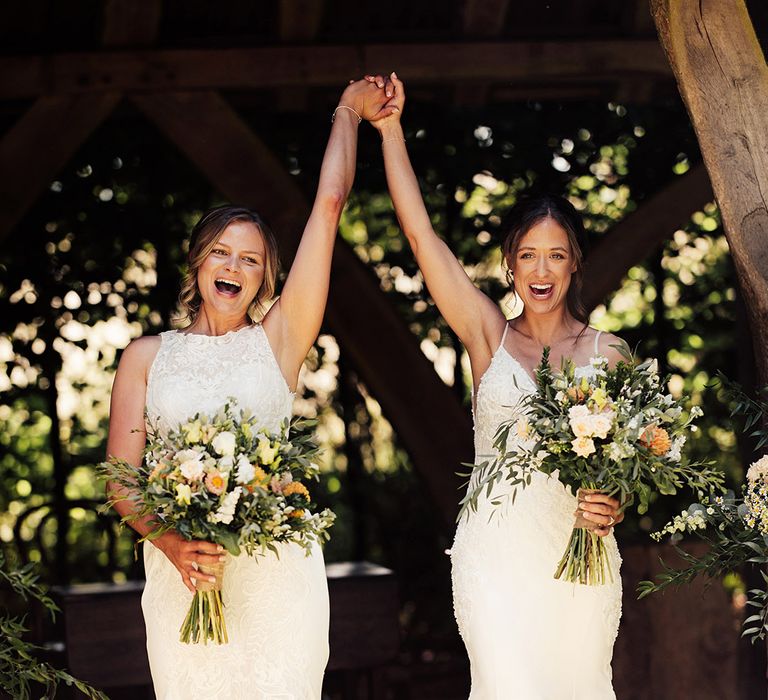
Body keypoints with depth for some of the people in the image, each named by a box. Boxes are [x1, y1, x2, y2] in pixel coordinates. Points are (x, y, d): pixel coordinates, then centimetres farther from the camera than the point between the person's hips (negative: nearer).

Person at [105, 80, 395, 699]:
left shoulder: (279, 341, 5)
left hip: (276, 572, -1)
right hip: (181, 573, 1)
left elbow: (329, 205, 3)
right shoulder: (147, 357, 10)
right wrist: (170, 542, -15)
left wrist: (349, 114, 13)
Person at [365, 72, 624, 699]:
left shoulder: (607, 354, 5)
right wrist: (390, 128, 1)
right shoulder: (489, 336, 4)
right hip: (497, 552, -1)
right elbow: (419, 230, 1)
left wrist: (614, 505, -14)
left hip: (581, 555, 1)